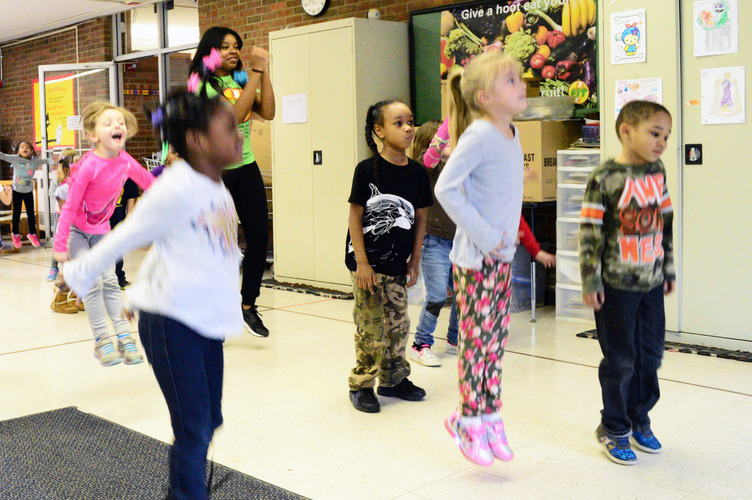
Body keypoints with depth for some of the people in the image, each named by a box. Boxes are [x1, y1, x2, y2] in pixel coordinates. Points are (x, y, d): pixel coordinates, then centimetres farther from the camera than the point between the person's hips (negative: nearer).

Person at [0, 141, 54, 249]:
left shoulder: (35, 161, -5)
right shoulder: (15, 159, -8)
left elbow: (46, 160, 2)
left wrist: (52, 163, -17)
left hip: (28, 191, 1)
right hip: (16, 191, -1)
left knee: (31, 214, 7)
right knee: (16, 214, 7)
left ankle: (32, 233, 28)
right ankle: (15, 234, 29)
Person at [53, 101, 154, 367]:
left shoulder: (125, 161, -13)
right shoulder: (88, 166, -29)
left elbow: (148, 181, 9)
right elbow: (70, 207, -24)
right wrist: (60, 245, -22)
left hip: (100, 229, 5)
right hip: (76, 229, -4)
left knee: (110, 280, -1)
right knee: (93, 282, -12)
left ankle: (124, 337, -1)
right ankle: (101, 340, -3)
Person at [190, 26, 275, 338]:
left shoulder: (240, 81, 11)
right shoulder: (201, 85, -8)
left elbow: (267, 112, -3)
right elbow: (235, 114, -22)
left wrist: (264, 71, -8)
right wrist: (256, 72, -20)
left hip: (246, 168, 6)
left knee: (259, 237, 0)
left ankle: (248, 305, 16)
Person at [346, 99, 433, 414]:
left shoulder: (417, 173, 2)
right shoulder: (367, 169, -10)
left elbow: (419, 218, 10)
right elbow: (355, 216, -8)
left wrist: (415, 261, 8)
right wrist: (362, 262, -12)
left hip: (397, 264, 5)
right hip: (367, 263, -5)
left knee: (398, 325, 12)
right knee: (371, 328, -2)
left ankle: (393, 379, 29)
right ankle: (361, 385, 14)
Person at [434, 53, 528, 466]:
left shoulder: (511, 133, 9)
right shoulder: (478, 136, -16)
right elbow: (445, 188, -21)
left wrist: (508, 234, 11)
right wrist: (482, 234, -20)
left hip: (502, 256, 8)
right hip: (475, 258, -8)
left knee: (496, 339, 13)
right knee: (477, 338, 1)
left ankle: (490, 416, 25)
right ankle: (469, 420, 15)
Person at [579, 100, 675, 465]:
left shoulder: (657, 172, 6)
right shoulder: (604, 178, -12)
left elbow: (666, 223, 14)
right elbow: (590, 233, -12)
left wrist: (668, 269, 15)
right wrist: (590, 283, -13)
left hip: (652, 283, 6)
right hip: (616, 285, -6)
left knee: (650, 354, 12)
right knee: (620, 360, 3)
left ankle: (639, 420, 31)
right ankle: (613, 429, 21)